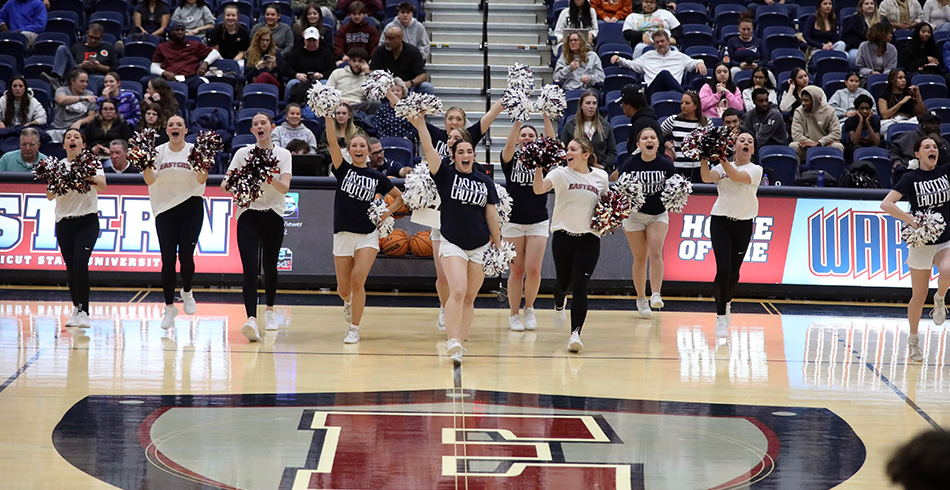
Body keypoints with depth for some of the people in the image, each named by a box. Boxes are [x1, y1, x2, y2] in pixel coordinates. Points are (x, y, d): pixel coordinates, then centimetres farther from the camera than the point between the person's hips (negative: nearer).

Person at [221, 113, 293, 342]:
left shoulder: (283, 154, 3)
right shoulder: (243, 153, 4)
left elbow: (284, 187, -11)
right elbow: (224, 184, 0)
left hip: (273, 216, 1)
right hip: (248, 215, -1)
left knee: (269, 267, 10)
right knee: (250, 268, -16)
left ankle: (270, 310, 36)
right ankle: (251, 319, -28)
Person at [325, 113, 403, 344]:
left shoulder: (377, 177, 4)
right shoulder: (343, 170, 2)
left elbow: (400, 197, 17)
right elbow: (332, 141, -11)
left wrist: (388, 212, 1)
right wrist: (329, 116, -20)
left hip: (368, 235, -1)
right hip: (343, 235, 1)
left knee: (357, 281, -16)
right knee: (343, 288, 5)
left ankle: (354, 329, -4)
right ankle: (348, 302, 43)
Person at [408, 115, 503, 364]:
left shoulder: (485, 182, 7)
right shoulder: (446, 175, -1)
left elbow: (491, 215, 11)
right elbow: (428, 148, -13)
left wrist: (499, 245, 11)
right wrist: (420, 124, -25)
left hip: (480, 247, 3)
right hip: (452, 244, -3)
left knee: (469, 298, 6)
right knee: (457, 291, -20)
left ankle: (459, 343, 13)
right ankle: (453, 342, -22)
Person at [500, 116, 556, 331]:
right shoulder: (510, 159, 1)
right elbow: (509, 144, -19)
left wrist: (546, 115, -24)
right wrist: (518, 119, -28)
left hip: (538, 222, 0)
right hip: (513, 222, 0)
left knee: (533, 270, -6)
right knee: (517, 270, 2)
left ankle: (529, 309, 18)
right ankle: (514, 314, 16)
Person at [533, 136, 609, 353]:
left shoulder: (601, 176, 4)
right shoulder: (560, 174, -4)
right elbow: (539, 188, -21)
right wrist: (539, 167, -36)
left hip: (589, 238, 0)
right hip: (563, 235, 0)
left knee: (580, 287, -11)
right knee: (563, 282, 14)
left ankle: (575, 333, -13)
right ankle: (559, 305, 50)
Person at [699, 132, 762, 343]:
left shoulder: (755, 170, -1)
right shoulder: (723, 166, 5)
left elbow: (736, 176, -22)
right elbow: (707, 177, -14)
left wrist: (722, 158, -33)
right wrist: (704, 160, -30)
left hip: (743, 224, 0)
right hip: (720, 221, 0)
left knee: (734, 271, 7)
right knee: (723, 269, -13)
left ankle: (726, 303, 36)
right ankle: (721, 317, -9)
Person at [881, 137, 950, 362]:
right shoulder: (911, 178, -6)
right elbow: (886, 204, -13)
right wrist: (911, 220, -19)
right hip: (921, 243, -2)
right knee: (919, 297, 4)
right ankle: (913, 339, 25)